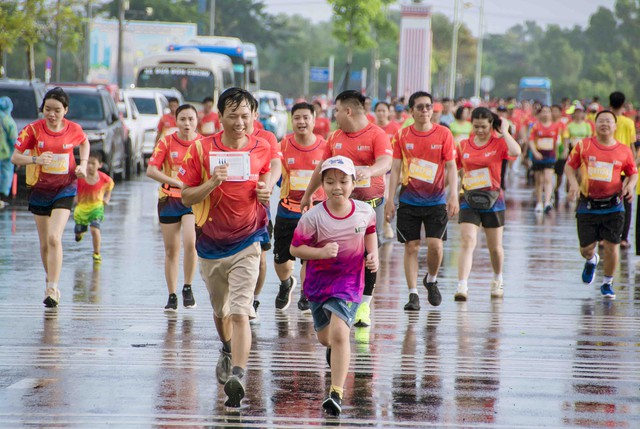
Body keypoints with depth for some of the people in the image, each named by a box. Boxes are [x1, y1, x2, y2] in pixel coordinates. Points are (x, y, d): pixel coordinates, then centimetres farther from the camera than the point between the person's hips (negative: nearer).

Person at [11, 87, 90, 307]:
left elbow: (84, 143, 18)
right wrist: (35, 159, -26)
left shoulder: (74, 130, -6)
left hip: (65, 189, -2)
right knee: (45, 243, 10)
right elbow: (15, 157, -7)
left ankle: (52, 289, -18)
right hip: (40, 188, 2)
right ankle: (51, 284, 29)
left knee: (54, 238, -18)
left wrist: (83, 164, 2)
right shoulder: (33, 129, -9)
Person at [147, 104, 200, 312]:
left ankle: (188, 287, -3)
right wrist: (178, 183, -17)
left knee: (190, 243, -21)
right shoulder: (166, 142, -2)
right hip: (169, 199, 1)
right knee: (171, 250, 5)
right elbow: (151, 171, -8)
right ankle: (172, 296, 15)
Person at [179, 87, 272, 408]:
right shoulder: (201, 148, -7)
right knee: (220, 311, 20)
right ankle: (227, 351, 50)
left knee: (240, 313, -17)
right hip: (211, 244, 2)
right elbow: (186, 197, -5)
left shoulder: (262, 150, -2)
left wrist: (265, 195, -9)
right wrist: (213, 182, -23)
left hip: (246, 243, -2)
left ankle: (237, 376, -27)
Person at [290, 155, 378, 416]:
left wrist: (373, 256, -2)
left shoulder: (365, 212, -8)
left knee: (339, 333, -21)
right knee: (325, 337, 18)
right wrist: (321, 252, -27)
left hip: (349, 281, -1)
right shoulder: (313, 218, -17)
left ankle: (336, 393, -18)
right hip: (318, 282, 1)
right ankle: (335, 349, 59)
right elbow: (295, 249, -12)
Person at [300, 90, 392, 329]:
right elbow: (322, 167, 22)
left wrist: (369, 171, -45)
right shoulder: (336, 137, 11)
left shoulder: (377, 135, -7)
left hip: (370, 203, -5)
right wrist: (308, 195, 29)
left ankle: (364, 305, 5)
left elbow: (385, 162, -24)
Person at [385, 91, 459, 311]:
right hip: (409, 200, 1)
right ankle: (413, 294, 4)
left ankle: (431, 280, 20)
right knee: (411, 246, -1)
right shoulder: (402, 136, 1)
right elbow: (395, 169, 3)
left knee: (435, 245, -9)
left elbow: (451, 167, -1)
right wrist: (390, 200, -2)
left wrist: (453, 195, -13)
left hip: (435, 200, -1)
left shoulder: (443, 134, -1)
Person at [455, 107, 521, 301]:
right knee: (467, 242, -15)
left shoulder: (498, 143, -4)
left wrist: (504, 131, -14)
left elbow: (515, 152, -25)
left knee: (495, 247, 12)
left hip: (493, 200, 0)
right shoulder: (463, 145, 3)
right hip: (469, 200, 1)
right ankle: (462, 286, -21)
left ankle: (497, 281, 37)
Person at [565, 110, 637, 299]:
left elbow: (633, 173, 12)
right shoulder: (584, 146, -1)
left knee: (612, 247, -4)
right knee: (586, 249, 3)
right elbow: (569, 166, 8)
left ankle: (607, 284, 19)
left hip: (613, 207, 0)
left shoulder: (624, 151, 0)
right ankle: (591, 261, 42)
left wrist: (630, 185, -9)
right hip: (588, 205, 0)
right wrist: (573, 183, -10)